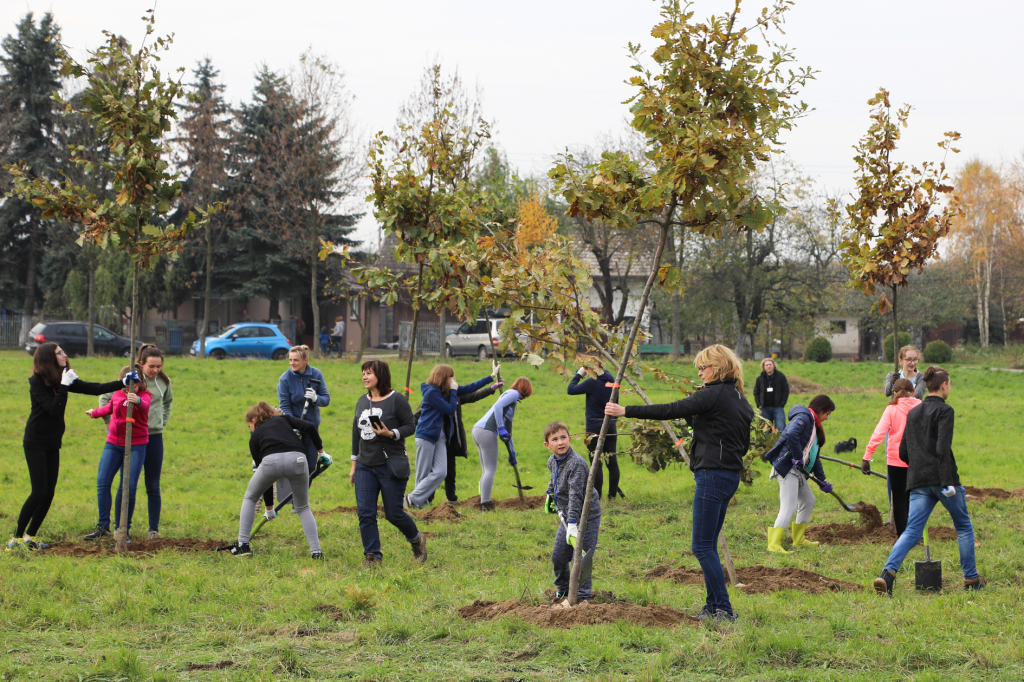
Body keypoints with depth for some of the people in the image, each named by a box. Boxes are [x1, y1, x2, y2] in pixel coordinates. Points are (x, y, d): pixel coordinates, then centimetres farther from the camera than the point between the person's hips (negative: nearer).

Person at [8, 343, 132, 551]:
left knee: (49, 494, 5)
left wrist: (123, 383, -3)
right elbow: (54, 409, -24)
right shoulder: (37, 382, -14)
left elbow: (94, 389, 4)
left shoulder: (63, 379, 6)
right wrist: (64, 386, -25)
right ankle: (17, 538, -5)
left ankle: (30, 536, 15)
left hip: (53, 444, 7)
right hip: (36, 443, -7)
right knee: (39, 491, -13)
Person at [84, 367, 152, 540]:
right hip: (114, 443, 4)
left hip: (136, 445, -4)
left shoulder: (144, 395, -6)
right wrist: (95, 413, 49)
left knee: (130, 487, -9)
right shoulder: (117, 393, 7)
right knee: (102, 482, -7)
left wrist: (137, 400, -56)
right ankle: (103, 526, 0)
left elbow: (144, 405, -32)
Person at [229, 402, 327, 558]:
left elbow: (260, 465, 33)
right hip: (297, 458, 1)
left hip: (272, 461, -1)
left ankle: (243, 545, 23)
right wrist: (320, 450, 21)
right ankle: (316, 551, 9)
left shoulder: (256, 436, 29)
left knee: (250, 498, 26)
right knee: (303, 508, 20)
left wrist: (269, 507, 39)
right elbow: (309, 427, 11)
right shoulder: (284, 419, 31)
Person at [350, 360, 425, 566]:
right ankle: (372, 555, 5)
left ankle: (417, 540, 28)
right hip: (365, 466, 5)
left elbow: (410, 426, -5)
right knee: (365, 513, -4)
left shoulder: (397, 400, -7)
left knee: (394, 514, 0)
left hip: (391, 467, -5)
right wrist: (354, 463, 17)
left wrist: (391, 434, -23)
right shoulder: (362, 401, 11)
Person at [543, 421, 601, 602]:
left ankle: (583, 596, 5)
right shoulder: (552, 461, 2)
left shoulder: (577, 463, -25)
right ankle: (563, 589, 36)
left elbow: (575, 495, -31)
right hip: (567, 516, 8)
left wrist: (572, 523, -36)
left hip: (586, 516, -8)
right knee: (558, 556, 14)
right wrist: (550, 495, 34)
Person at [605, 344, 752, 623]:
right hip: (731, 474, 10)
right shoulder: (740, 400, 15)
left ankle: (723, 609, -8)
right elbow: (744, 445, 21)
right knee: (708, 545, 14)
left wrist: (626, 411, -18)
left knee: (702, 545, -6)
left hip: (712, 474, -10)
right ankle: (714, 607, 16)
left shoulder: (714, 394, -13)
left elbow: (670, 411, -19)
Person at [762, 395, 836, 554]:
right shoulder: (803, 418, -11)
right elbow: (791, 434, -32)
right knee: (789, 506, -15)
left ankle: (798, 539, 30)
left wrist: (822, 481, 20)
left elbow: (814, 457, 24)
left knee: (808, 500, 20)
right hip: (786, 467, -10)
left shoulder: (815, 427, 22)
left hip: (797, 470, 10)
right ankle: (773, 544, -19)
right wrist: (798, 458, -27)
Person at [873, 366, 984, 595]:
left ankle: (888, 573, -23)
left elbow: (903, 453, 17)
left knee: (912, 532, -2)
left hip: (918, 482, 5)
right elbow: (943, 448, -17)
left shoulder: (912, 413, 15)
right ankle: (971, 579, 17)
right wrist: (948, 483, -19)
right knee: (964, 527, 13)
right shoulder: (944, 411, -6)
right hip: (941, 479, -5)